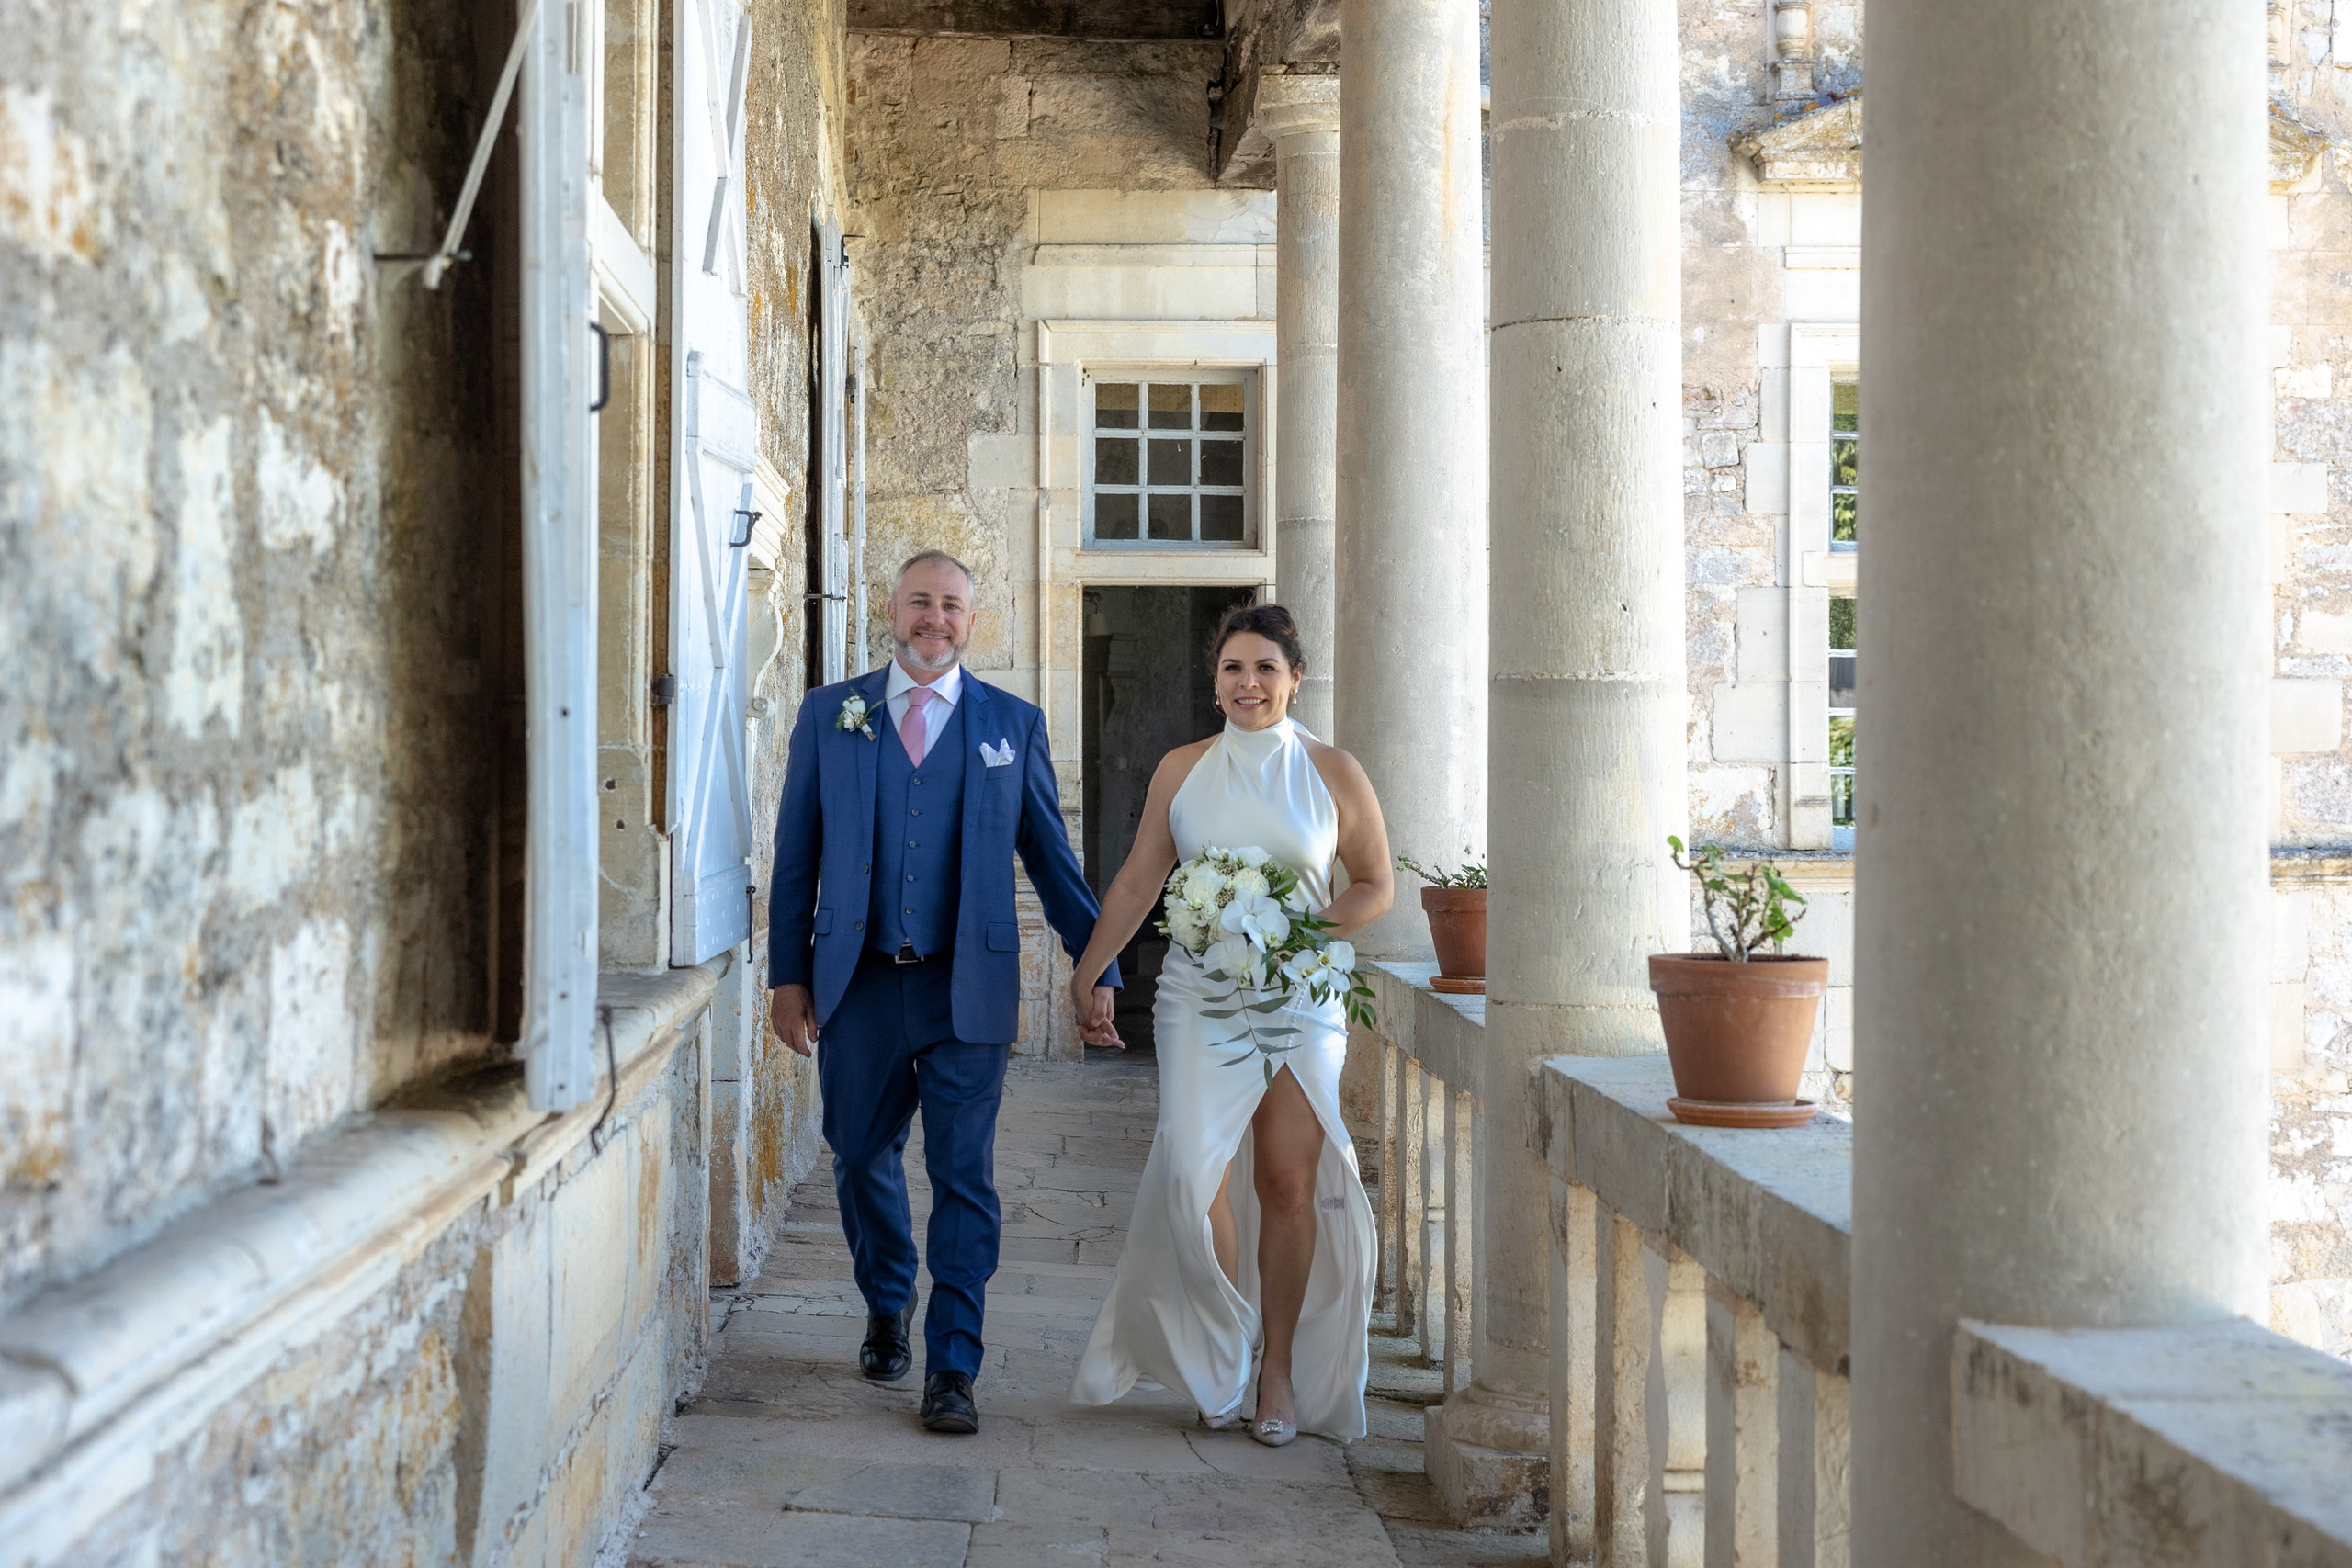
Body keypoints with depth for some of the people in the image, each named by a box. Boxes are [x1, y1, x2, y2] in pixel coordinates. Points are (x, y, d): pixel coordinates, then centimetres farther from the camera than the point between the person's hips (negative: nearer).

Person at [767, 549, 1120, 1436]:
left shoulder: (1013, 724, 5)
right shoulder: (830, 715, 6)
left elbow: (1050, 856, 8)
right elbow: (797, 855, 7)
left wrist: (1097, 966, 5)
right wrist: (788, 973, 2)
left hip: (967, 988, -1)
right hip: (858, 986, 1)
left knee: (964, 1179, -2)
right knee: (862, 1161, 12)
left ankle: (952, 1370, 5)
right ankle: (887, 1311, 38)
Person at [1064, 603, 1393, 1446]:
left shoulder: (1334, 773, 4)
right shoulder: (1182, 769, 7)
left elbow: (1376, 885, 9)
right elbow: (1137, 881, 10)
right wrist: (1090, 973, 6)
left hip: (1301, 996, 0)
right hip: (1200, 994, 0)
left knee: (1289, 1181, -3)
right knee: (1194, 1170, -13)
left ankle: (1279, 1367, 10)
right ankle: (1221, 1354, 7)